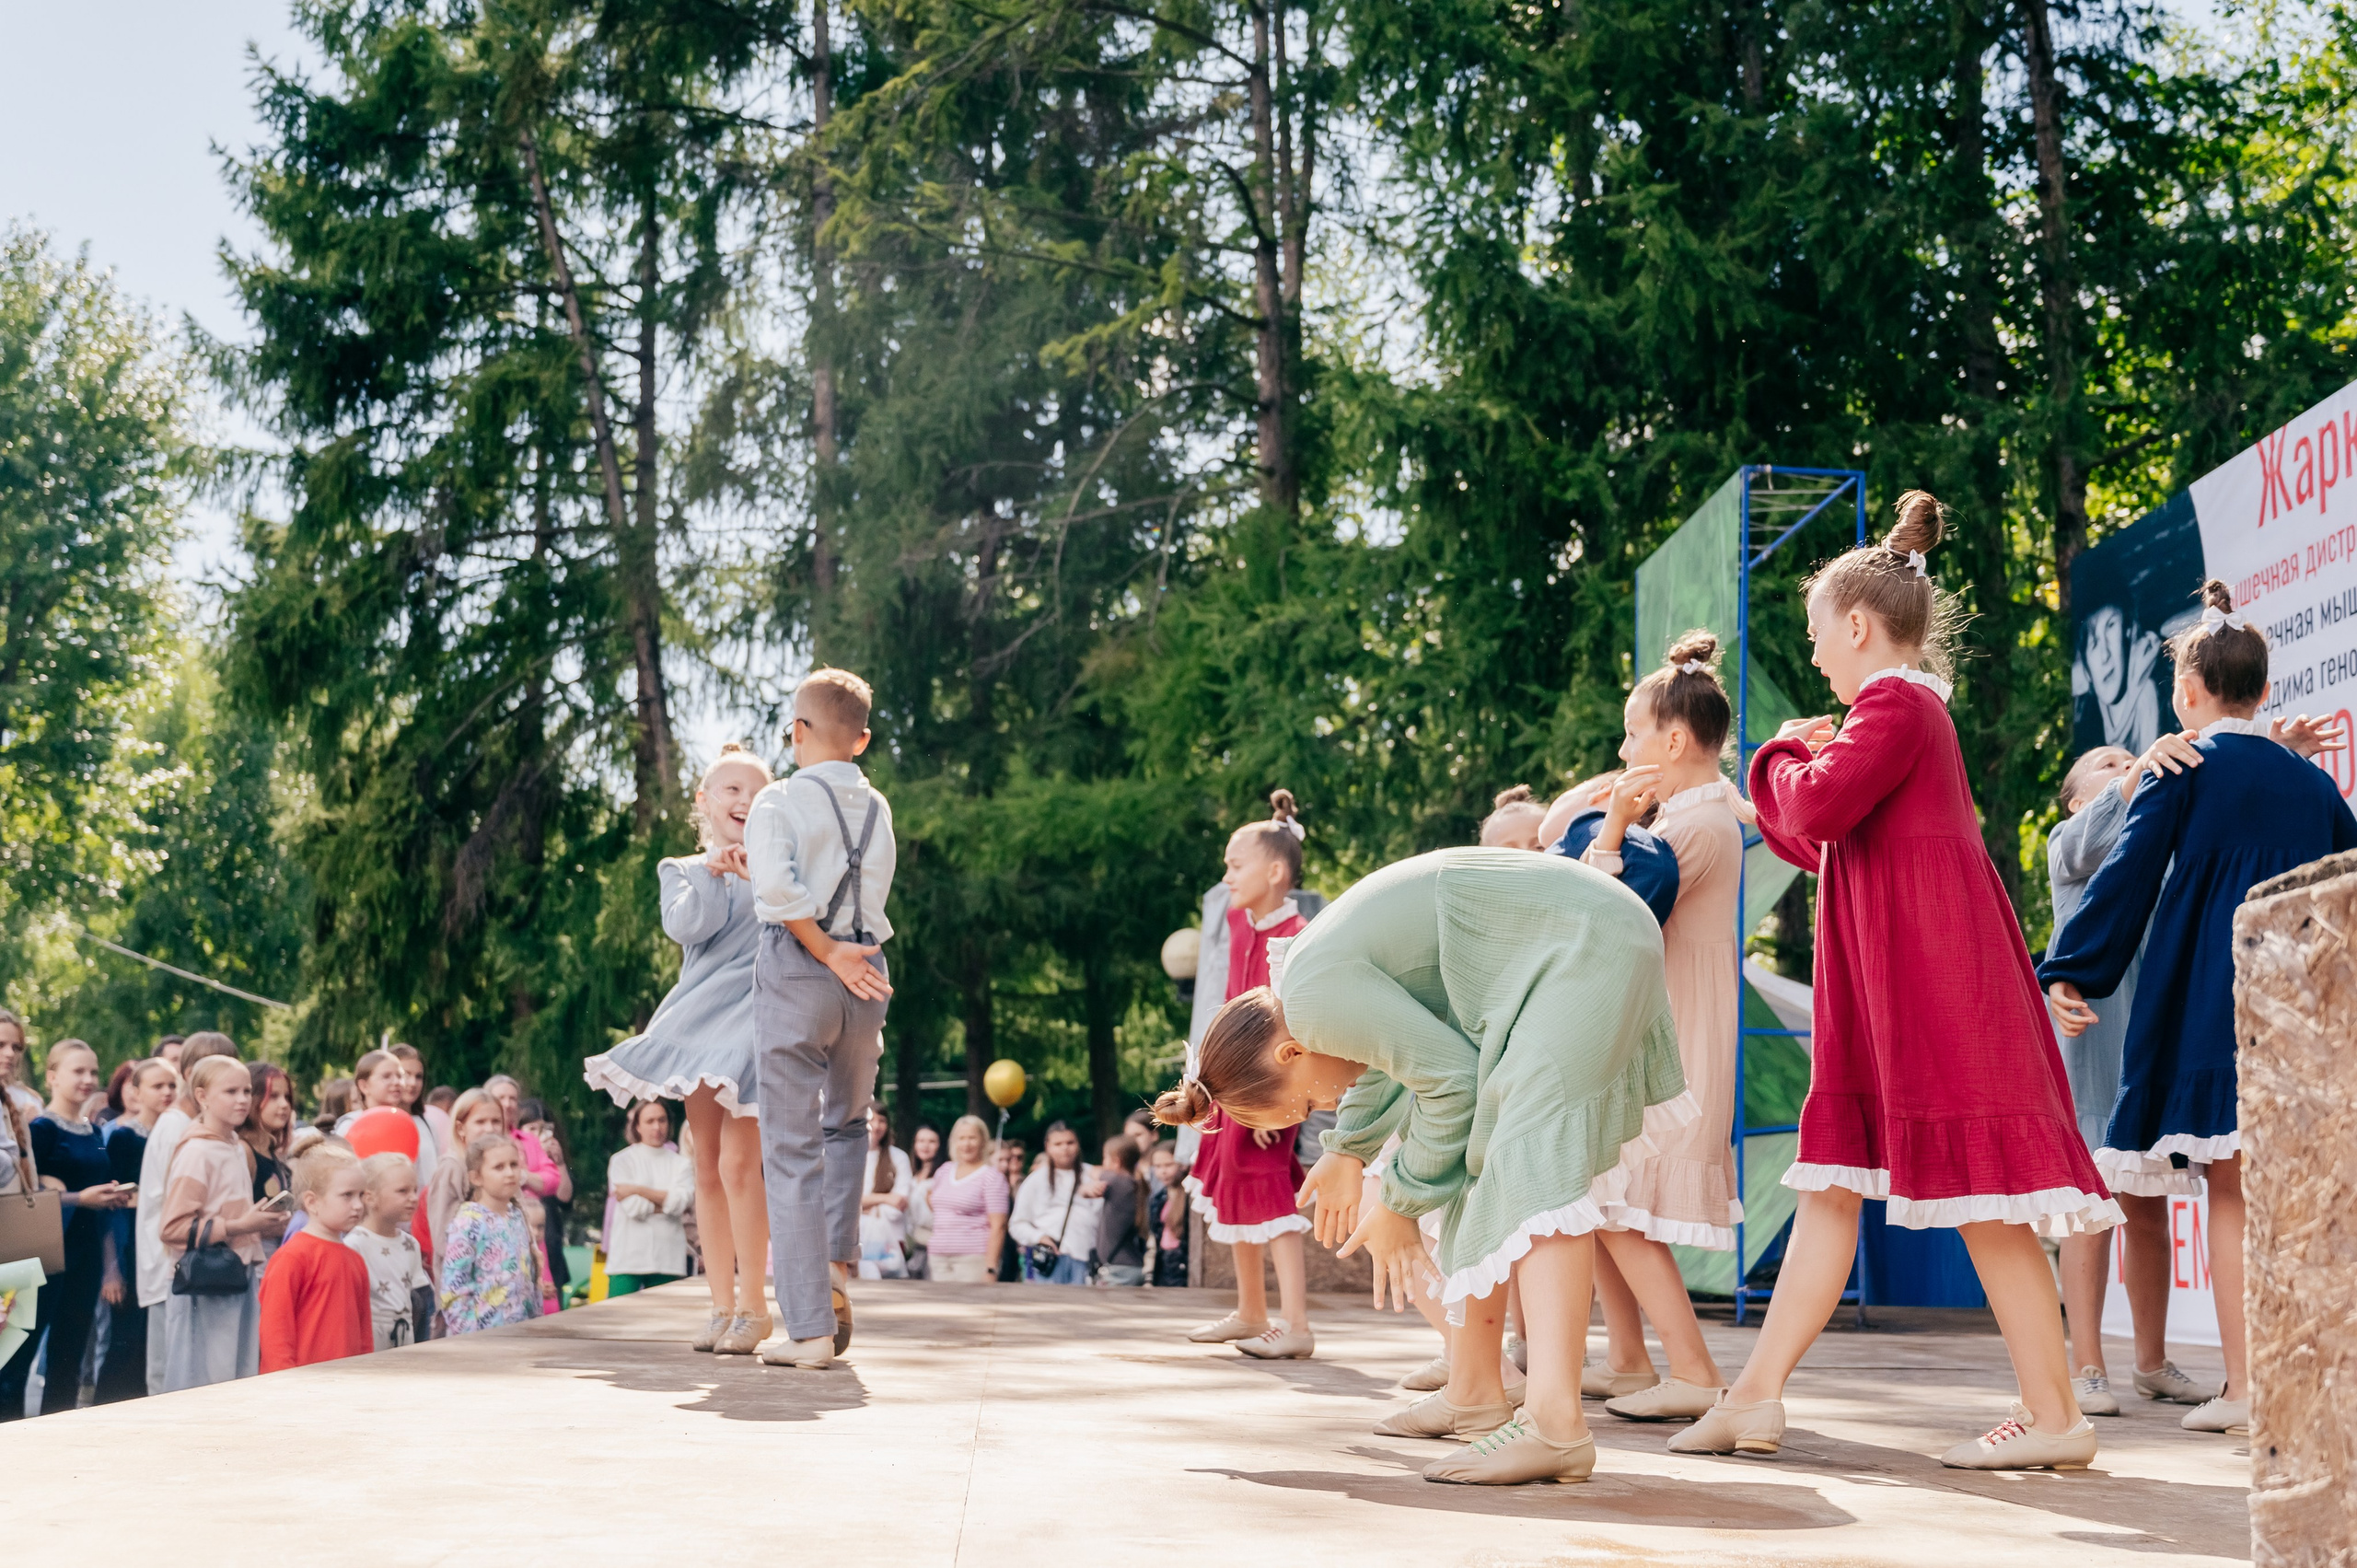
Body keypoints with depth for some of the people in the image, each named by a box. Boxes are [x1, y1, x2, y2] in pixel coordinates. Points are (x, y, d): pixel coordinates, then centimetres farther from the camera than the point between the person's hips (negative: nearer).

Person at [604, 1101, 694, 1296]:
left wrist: (638, 1190, -9)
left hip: (667, 1260, 2)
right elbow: (634, 1207, -8)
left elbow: (682, 1202, -7)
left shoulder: (681, 1163, 10)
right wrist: (667, 1203, -1)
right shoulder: (622, 1160, 4)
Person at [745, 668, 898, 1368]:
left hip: (796, 970, -4)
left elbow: (778, 889, -18)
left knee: (793, 1148, 0)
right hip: (867, 977, 4)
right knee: (847, 1125, 26)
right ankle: (836, 1266, 8)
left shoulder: (779, 802, -3)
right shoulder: (878, 809, 11)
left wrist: (828, 954, -10)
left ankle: (809, 1326, -2)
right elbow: (867, 889, 12)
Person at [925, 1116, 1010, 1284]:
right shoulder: (944, 1171, 14)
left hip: (973, 1258, -6)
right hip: (939, 1258, 6)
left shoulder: (992, 1177, -4)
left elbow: (998, 1226, -10)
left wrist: (990, 1269, -17)